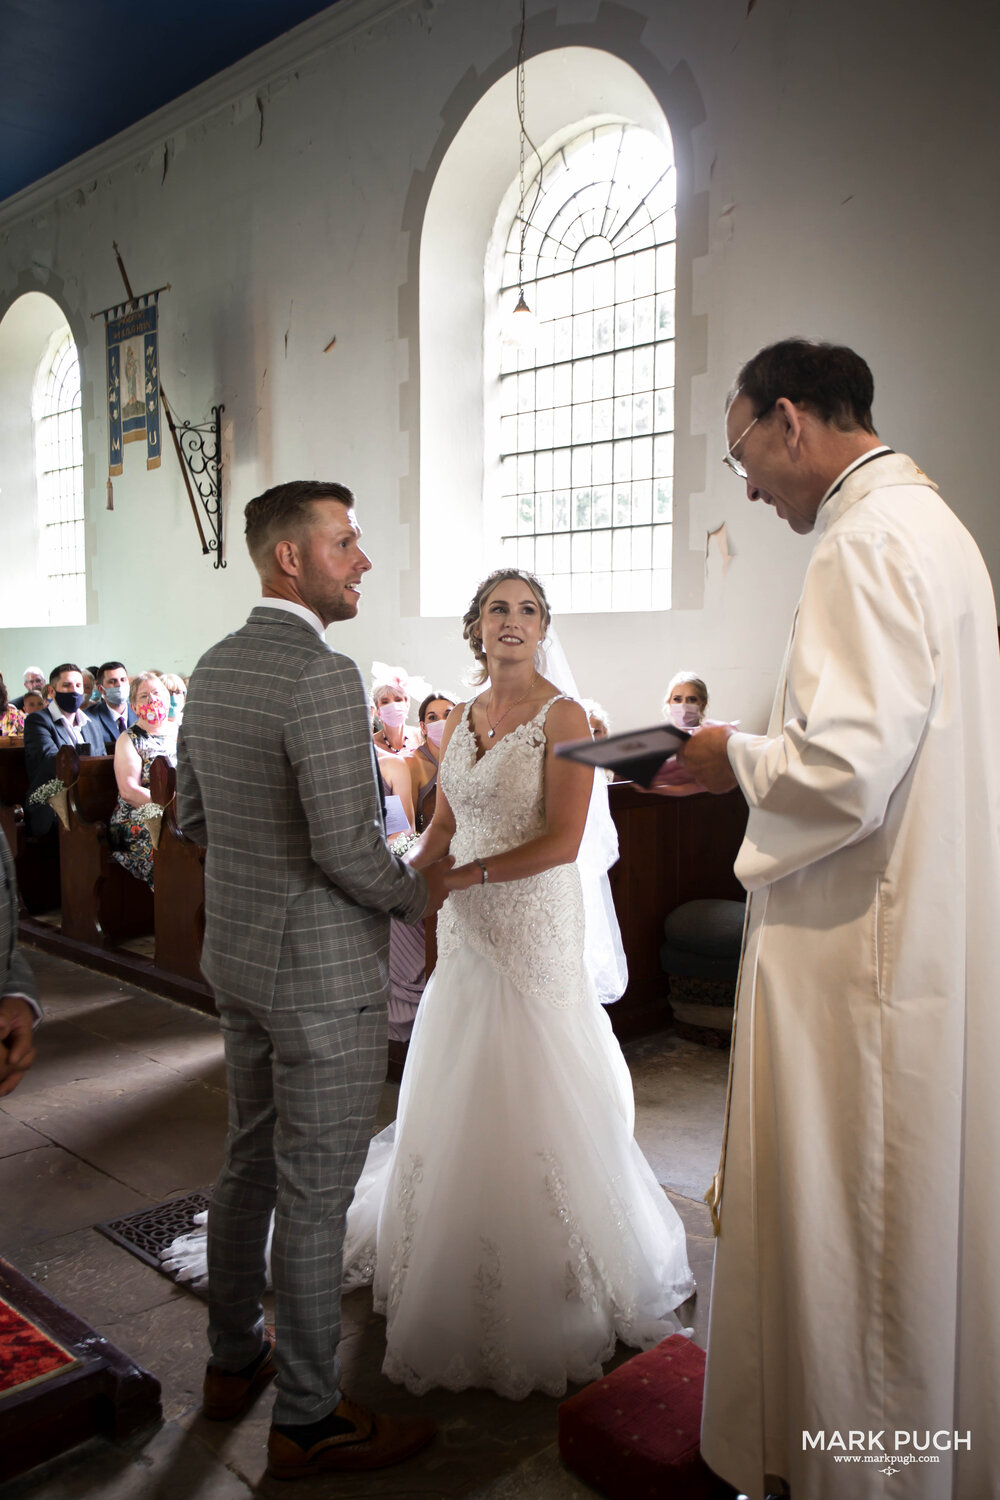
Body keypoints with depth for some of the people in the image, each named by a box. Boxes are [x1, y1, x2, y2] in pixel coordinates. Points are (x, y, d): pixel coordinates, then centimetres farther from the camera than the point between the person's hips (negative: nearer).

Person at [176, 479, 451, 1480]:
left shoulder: (212, 670, 7)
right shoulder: (322, 677, -22)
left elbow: (191, 816, 14)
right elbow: (348, 849, -25)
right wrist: (420, 893, -7)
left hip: (236, 955, 9)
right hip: (322, 972, -9)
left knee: (250, 1161, 22)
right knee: (314, 1190, 5)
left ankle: (233, 1360, 40)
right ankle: (306, 1419, 23)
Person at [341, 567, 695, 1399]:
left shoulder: (563, 716, -10)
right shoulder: (460, 720, 9)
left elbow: (562, 842, -17)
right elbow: (442, 829, 12)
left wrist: (462, 876, -19)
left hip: (535, 927, -6)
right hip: (465, 930, 6)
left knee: (531, 1103, 3)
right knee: (458, 1102, 15)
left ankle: (543, 1288, 23)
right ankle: (458, 1272, 36)